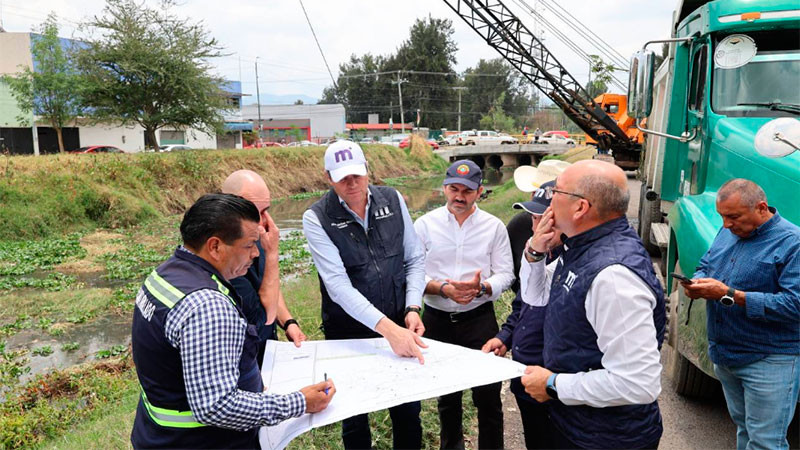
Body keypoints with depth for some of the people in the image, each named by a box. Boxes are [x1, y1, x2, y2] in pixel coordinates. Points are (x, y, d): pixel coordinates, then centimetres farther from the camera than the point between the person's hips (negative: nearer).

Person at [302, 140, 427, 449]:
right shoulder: (317, 218, -14)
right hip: (349, 332, -2)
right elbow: (337, 284, -24)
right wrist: (387, 328, -33)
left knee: (408, 411, 16)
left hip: (399, 324, 3)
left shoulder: (393, 200, -3)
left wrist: (412, 309, -11)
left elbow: (415, 259, 3)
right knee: (354, 415, 16)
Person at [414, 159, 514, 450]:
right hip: (437, 319, 1)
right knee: (445, 393, 19)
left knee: (488, 395, 2)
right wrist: (443, 289, -21)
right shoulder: (425, 224, -2)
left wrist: (481, 288, -21)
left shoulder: (494, 227, -1)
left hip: (479, 318, -1)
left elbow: (505, 274, -1)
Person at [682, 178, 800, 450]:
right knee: (743, 428, 24)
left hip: (770, 362, -7)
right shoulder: (728, 232, 5)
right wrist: (697, 282, -9)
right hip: (725, 355, 7)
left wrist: (729, 295, -27)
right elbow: (706, 266, 15)